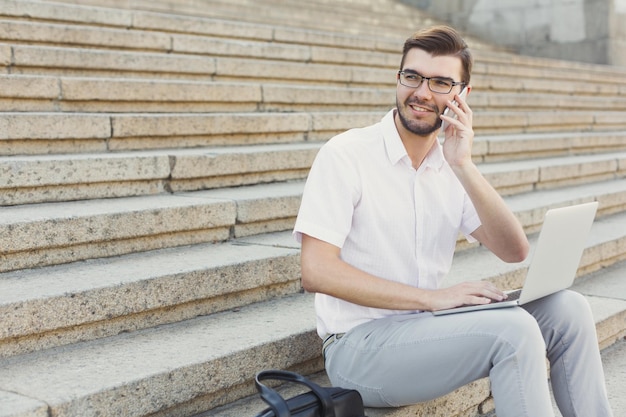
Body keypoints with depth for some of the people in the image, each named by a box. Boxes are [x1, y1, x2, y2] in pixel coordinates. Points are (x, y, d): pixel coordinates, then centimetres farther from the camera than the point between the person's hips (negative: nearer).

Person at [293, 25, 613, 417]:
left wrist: (463, 167, -14)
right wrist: (433, 297, -22)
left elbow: (514, 251, -2)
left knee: (566, 308, -8)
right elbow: (317, 271, -19)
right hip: (360, 347, -6)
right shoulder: (346, 154, -10)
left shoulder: (452, 167, 8)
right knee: (512, 330, -26)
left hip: (427, 327, 6)